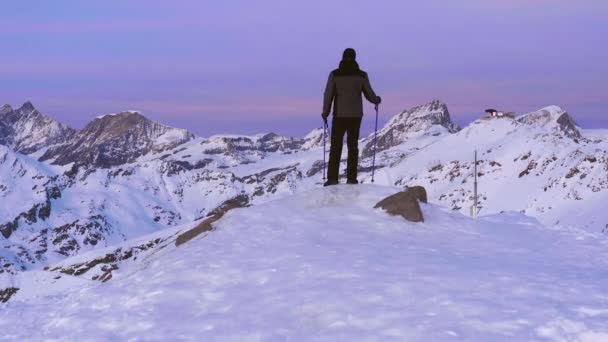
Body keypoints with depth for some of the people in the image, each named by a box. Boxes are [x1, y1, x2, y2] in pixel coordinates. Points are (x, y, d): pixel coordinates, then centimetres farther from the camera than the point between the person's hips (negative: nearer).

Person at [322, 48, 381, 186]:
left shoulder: (335, 74, -4)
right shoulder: (362, 75, -1)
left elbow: (328, 95, -3)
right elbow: (370, 95, 4)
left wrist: (325, 113, 10)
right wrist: (377, 100, 27)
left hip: (339, 115, -1)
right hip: (355, 115, 1)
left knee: (335, 146, 4)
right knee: (353, 146, 8)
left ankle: (332, 178, -1)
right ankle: (351, 178, 5)